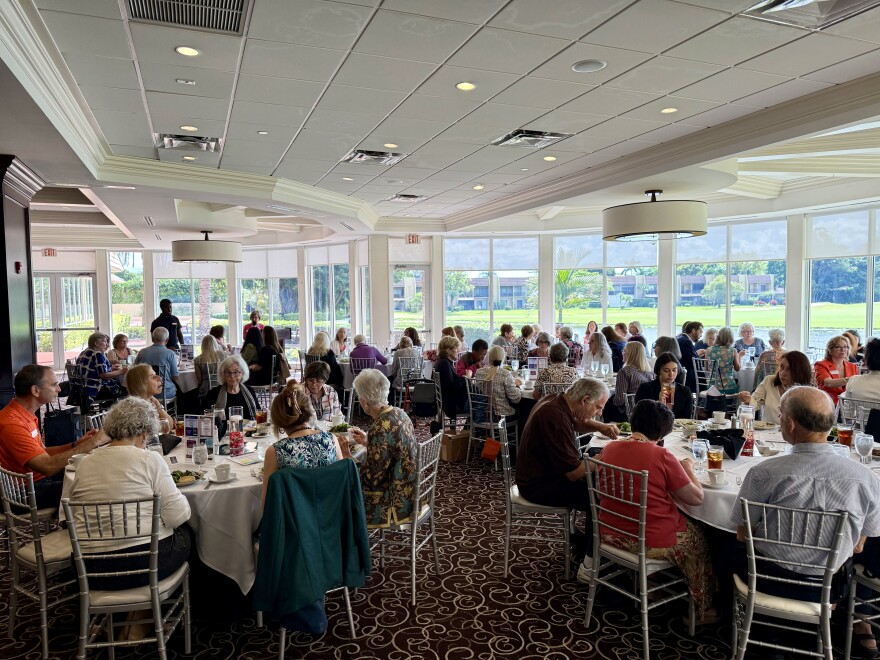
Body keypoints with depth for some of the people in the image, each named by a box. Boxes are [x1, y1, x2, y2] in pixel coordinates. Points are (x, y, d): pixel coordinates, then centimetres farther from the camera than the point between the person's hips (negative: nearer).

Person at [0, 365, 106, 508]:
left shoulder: (25, 414, 7)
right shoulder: (12, 423, -23)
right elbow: (48, 466, -30)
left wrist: (76, 445, -3)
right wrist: (92, 443, -26)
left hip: (38, 477, 10)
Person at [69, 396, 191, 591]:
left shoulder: (84, 464, 5)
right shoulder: (149, 460, -11)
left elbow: (74, 514, 12)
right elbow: (177, 517, -13)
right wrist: (178, 495, 7)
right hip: (143, 565, -6)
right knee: (186, 533, 25)